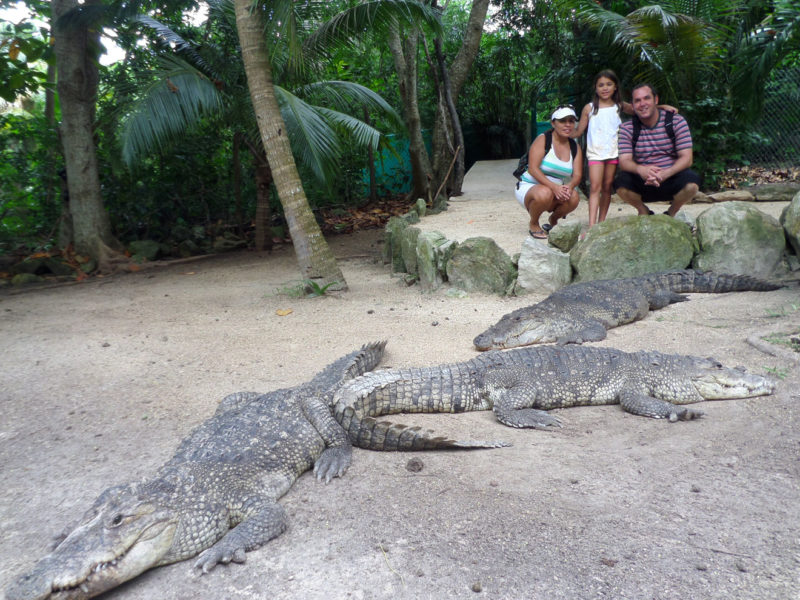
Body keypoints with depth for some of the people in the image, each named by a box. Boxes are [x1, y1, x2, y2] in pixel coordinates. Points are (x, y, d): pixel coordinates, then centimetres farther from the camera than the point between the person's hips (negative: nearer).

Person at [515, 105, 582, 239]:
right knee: (544, 193, -39)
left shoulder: (575, 147, 6)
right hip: (529, 186, -5)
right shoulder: (543, 139, -11)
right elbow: (533, 168, -21)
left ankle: (553, 220, 6)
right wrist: (553, 186, -34)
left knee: (573, 197, -27)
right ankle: (533, 224, -8)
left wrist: (569, 186, -26)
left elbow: (577, 175, -1)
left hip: (556, 190, 5)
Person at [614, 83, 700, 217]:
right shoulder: (626, 129, -1)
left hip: (671, 179, 0)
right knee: (621, 182, -29)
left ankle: (671, 213, 3)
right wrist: (641, 169, -36)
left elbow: (687, 158, -10)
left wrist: (665, 173, -31)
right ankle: (644, 211, 4)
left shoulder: (676, 122, -3)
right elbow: (624, 161, -11)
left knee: (691, 180, -31)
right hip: (643, 183, 0)